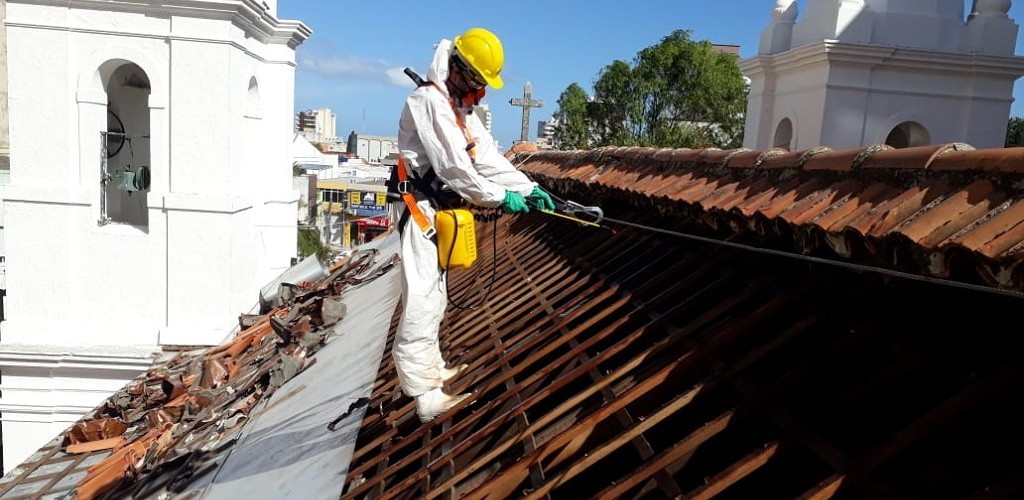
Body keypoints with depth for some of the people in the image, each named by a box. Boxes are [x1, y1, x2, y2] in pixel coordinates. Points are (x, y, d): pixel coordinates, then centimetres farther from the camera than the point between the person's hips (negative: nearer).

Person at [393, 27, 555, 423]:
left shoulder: (460, 108, 17)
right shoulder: (428, 101, -15)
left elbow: (489, 157, 11)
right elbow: (454, 166, -21)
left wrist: (529, 188, 4)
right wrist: (500, 197, -13)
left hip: (439, 211, 11)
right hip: (422, 211, -10)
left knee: (434, 298, 18)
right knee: (422, 301, -9)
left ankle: (431, 369, 32)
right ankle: (426, 396, -6)